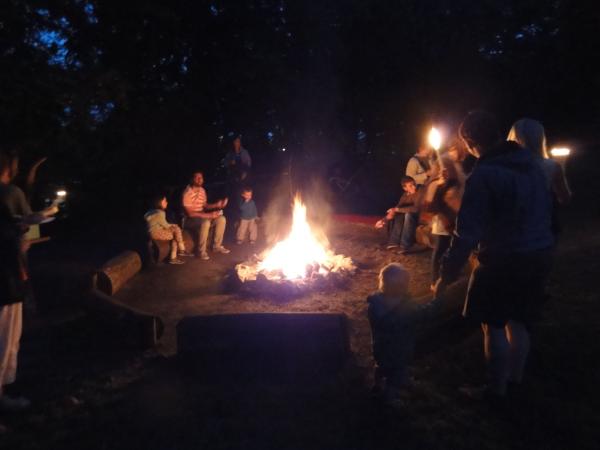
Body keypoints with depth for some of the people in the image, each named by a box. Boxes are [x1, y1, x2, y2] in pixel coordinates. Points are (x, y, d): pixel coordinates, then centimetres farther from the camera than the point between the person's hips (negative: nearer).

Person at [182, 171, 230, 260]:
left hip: (202, 216, 8)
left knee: (221, 219, -8)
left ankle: (217, 246, 4)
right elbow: (190, 213, -24)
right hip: (190, 219, -8)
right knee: (205, 222, -36)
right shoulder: (187, 193, -21)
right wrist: (209, 215, -26)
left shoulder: (202, 190, 5)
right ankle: (201, 251, -21)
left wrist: (217, 205, -5)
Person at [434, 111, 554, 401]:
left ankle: (497, 388, 21)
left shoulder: (484, 174, -19)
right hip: (540, 255, 7)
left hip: (504, 260, -7)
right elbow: (546, 208, 14)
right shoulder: (531, 162, 4)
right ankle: (515, 377, 37)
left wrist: (446, 275, -16)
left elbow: (467, 233, -22)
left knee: (494, 325, 9)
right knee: (518, 321, 21)